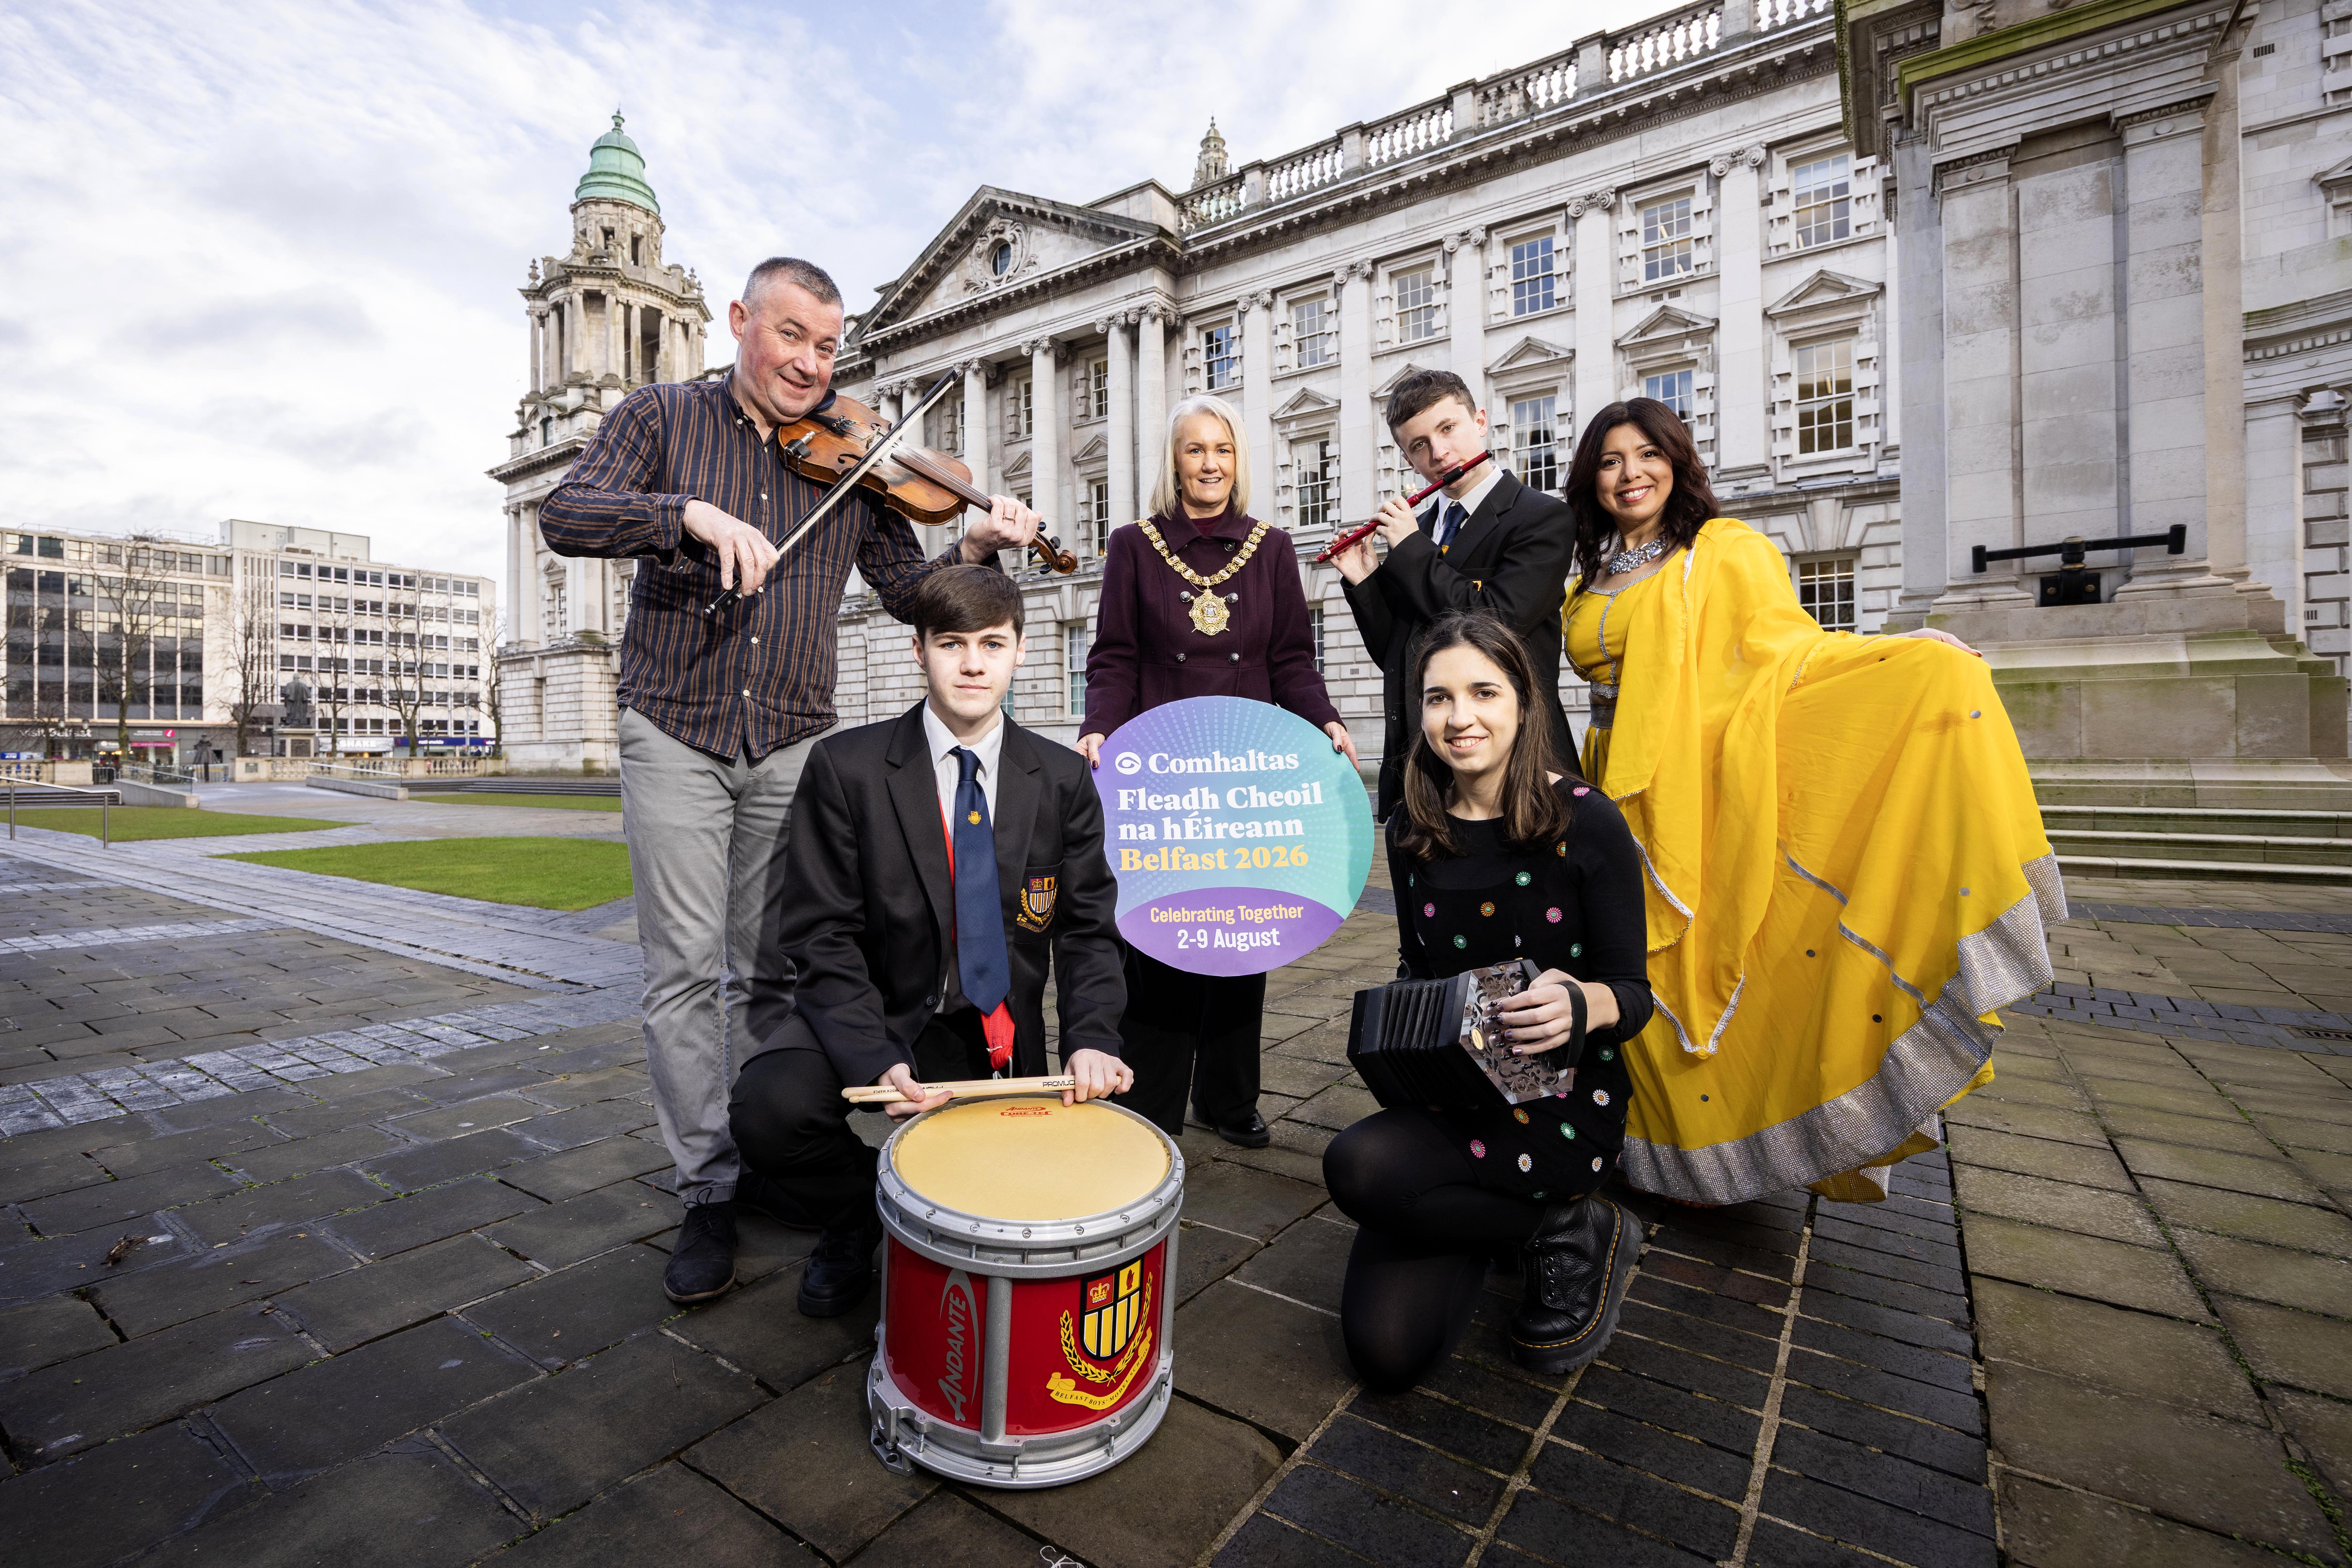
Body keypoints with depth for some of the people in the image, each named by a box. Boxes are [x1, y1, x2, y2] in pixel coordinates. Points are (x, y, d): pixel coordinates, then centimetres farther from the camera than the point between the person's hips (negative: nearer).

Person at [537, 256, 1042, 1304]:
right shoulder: (663, 417, 6)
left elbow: (907, 590, 4)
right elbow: (564, 516, -7)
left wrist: (976, 549, -15)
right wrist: (692, 513, -24)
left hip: (792, 745, 1)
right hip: (676, 735, -1)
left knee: (769, 970, 8)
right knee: (685, 969, -1)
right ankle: (708, 1192, 12)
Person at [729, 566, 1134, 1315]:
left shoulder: (1062, 779, -6)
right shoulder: (846, 767, -12)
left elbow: (1088, 927, -4)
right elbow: (822, 934, -13)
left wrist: (1091, 1037, -22)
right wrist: (875, 1058, -27)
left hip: (999, 1036, 2)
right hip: (875, 1014, -1)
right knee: (768, 1107, -29)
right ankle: (859, 1207, 6)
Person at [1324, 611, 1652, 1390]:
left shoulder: (1584, 821, -9)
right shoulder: (1413, 832, 3)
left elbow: (1632, 990, -7)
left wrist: (1581, 1004, -30)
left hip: (1563, 1098, -4)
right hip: (1449, 1093, 4)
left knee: (1360, 1166, -30)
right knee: (1385, 1350, -10)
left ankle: (1570, 1230, -3)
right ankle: (1492, 1213, 18)